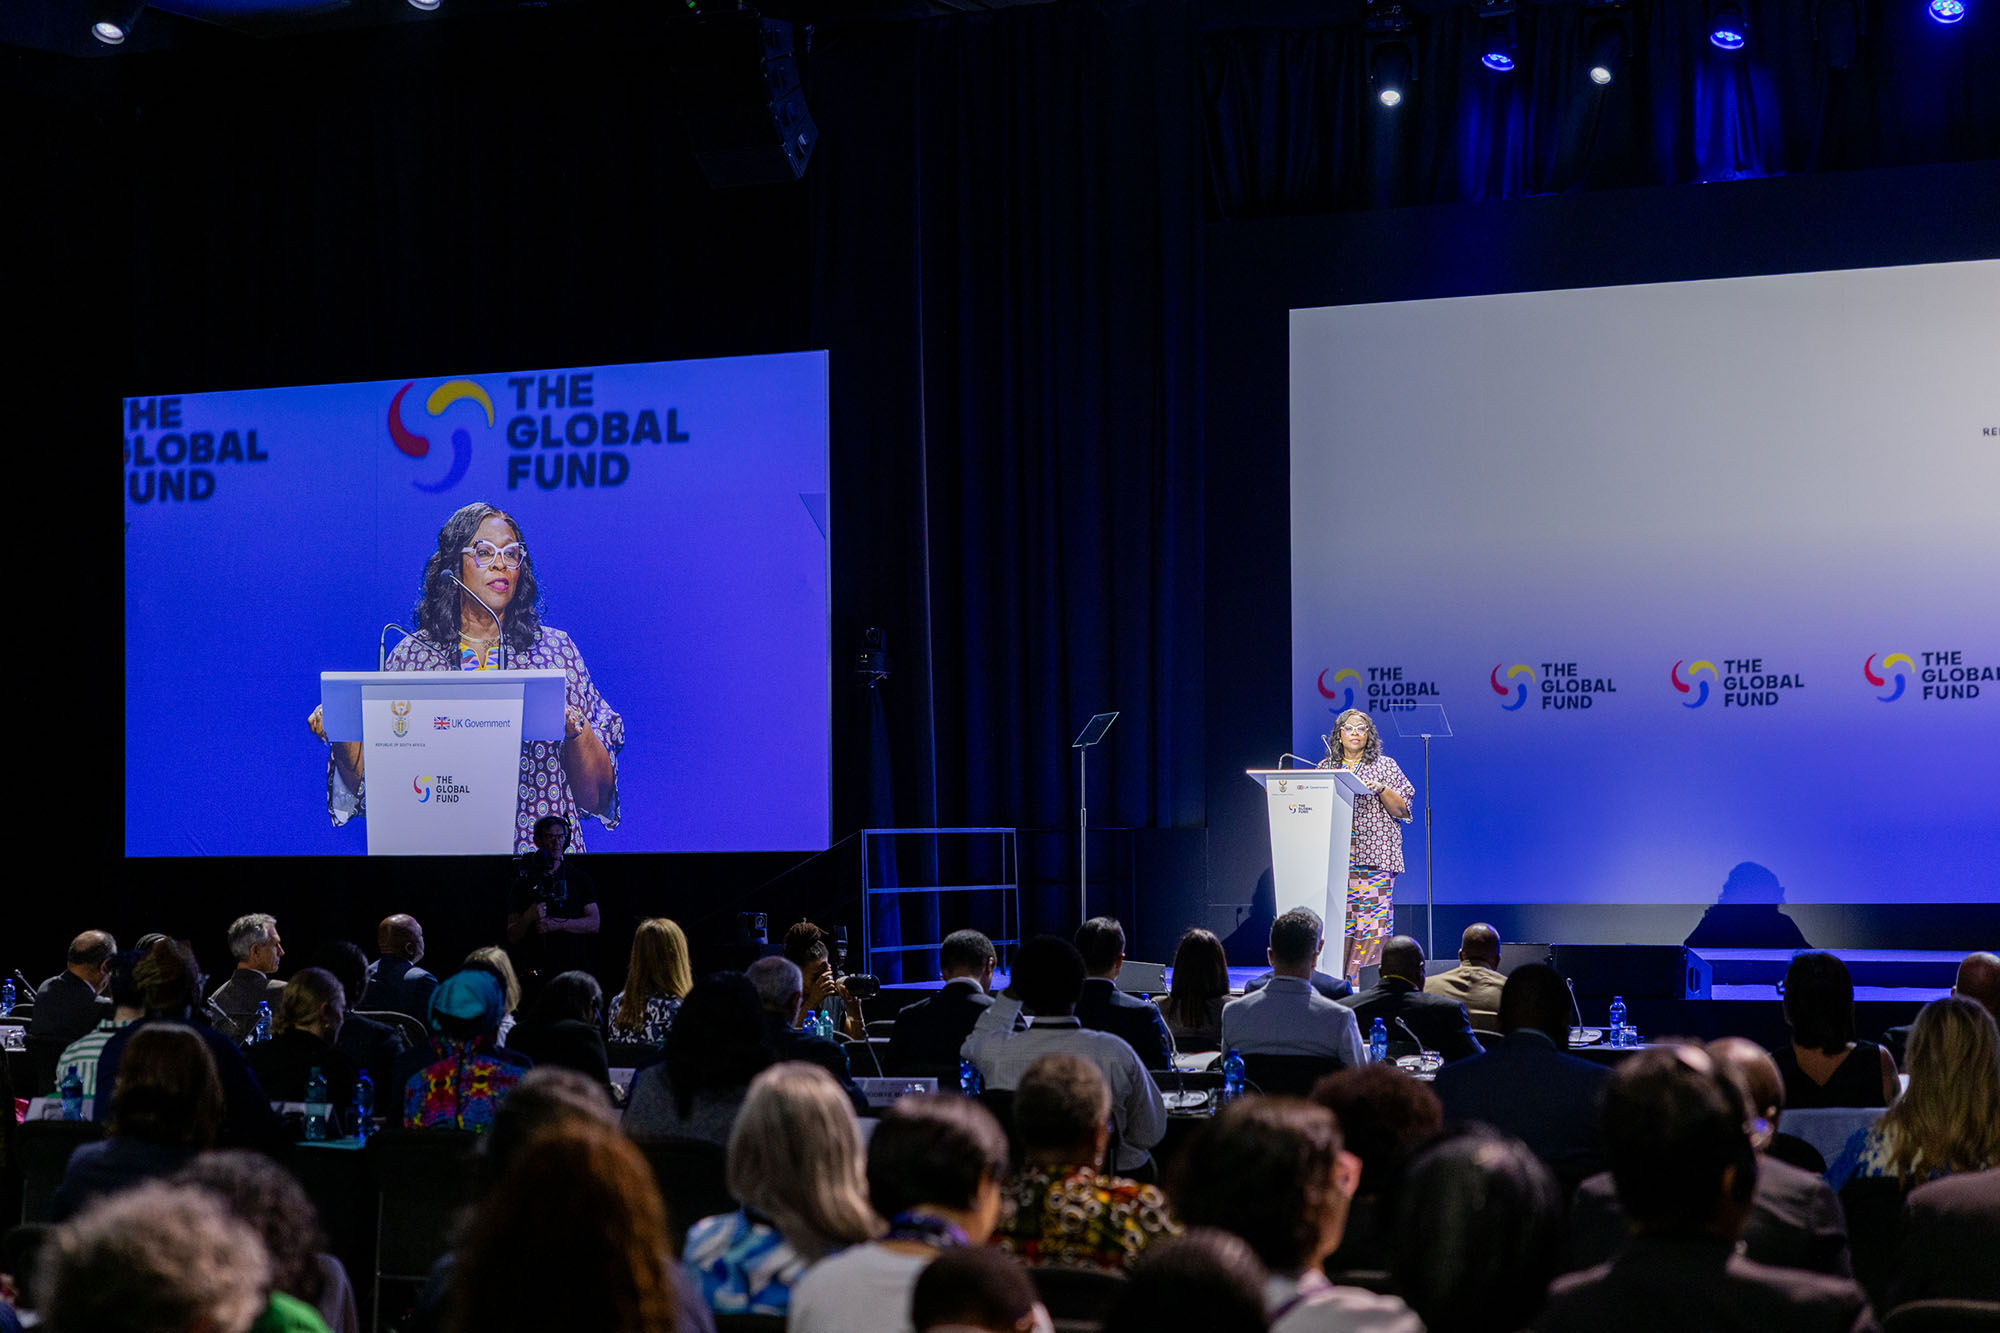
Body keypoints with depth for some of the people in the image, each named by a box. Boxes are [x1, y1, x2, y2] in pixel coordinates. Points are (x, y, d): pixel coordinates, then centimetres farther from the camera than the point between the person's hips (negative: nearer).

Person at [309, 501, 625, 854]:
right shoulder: (412, 654, 9)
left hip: (539, 859, -1)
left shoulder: (555, 649, 9)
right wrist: (341, 735, -9)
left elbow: (596, 796, 5)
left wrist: (575, 730, -12)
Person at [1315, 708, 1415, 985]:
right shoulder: (1325, 767, 17)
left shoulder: (1385, 766, 10)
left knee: (1373, 918, -10)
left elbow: (1401, 810, 5)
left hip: (1373, 856, -2)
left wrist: (1382, 789, -11)